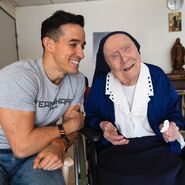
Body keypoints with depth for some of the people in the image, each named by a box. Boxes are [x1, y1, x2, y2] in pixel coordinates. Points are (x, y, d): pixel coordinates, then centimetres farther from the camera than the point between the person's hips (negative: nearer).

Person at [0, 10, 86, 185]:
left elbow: (71, 126, 2)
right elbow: (23, 146, -26)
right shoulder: (19, 77, -24)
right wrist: (65, 127, -13)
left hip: (35, 155, 4)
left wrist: (59, 145, -19)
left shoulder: (77, 80, -4)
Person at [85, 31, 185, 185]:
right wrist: (102, 125, -11)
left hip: (158, 146, 1)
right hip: (115, 149, 0)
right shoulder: (100, 83, -4)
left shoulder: (158, 76, -2)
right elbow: (90, 116, 9)